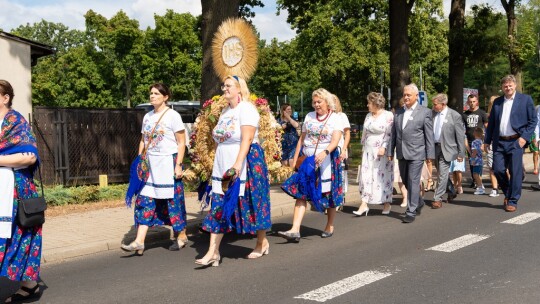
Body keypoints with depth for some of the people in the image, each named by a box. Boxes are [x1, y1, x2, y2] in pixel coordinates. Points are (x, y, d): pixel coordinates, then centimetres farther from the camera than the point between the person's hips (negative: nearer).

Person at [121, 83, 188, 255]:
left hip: (168, 162, -6)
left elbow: (181, 143, -7)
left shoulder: (173, 115, -5)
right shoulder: (147, 117, 13)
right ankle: (139, 241, -6)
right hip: (150, 163, 6)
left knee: (173, 199, 1)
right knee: (145, 200, -2)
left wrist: (178, 165, -14)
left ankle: (182, 235, 19)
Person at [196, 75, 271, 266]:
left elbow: (247, 139, -20)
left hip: (245, 165, -7)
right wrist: (217, 164, 15)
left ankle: (262, 243, 24)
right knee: (219, 206, 0)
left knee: (251, 203, 4)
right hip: (223, 166, 7)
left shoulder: (246, 109, -9)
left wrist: (238, 164, -28)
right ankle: (213, 251, -2)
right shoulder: (225, 110, 15)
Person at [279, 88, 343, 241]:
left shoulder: (335, 118, -2)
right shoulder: (309, 116, 10)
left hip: (326, 159, -3)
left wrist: (325, 152, -34)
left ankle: (330, 227, 26)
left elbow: (335, 141, -15)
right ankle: (295, 230, -15)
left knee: (329, 193, 7)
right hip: (308, 160, 3)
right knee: (301, 192, -8)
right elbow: (302, 139, 13)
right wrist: (295, 159, 8)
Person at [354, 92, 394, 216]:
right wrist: (363, 148, 17)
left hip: (382, 151, -6)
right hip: (368, 151, 6)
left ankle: (387, 203, 14)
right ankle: (364, 204, -1)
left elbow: (390, 134, -12)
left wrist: (384, 147, -20)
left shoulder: (388, 116, -7)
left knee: (383, 177, 1)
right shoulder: (368, 116, 13)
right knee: (366, 177, 0)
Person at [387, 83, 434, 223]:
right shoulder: (398, 112, 11)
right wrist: (390, 151, 8)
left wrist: (430, 155, -6)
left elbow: (429, 136, -3)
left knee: (413, 182, -6)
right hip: (401, 153, 5)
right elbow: (394, 134, 13)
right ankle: (419, 202, 36)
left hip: (416, 153, -5)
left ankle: (411, 212, 0)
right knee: (405, 181, 13)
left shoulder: (425, 112, -2)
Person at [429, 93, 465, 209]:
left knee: (442, 174, -6)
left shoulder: (455, 116, -8)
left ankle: (438, 199, 0)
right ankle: (451, 191, 37)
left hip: (446, 149, -5)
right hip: (434, 148, 5)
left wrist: (461, 153, -6)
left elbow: (460, 136, -5)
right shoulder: (433, 114, 3)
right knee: (441, 174, 16)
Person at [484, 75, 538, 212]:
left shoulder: (525, 99, 2)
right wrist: (487, 141, 11)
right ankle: (508, 193, 24)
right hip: (499, 142, 3)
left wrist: (525, 137, -9)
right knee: (498, 170, 0)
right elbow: (491, 122, 15)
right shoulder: (497, 102, 13)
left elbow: (533, 120, 1)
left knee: (515, 172, -3)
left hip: (516, 141, -3)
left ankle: (513, 201, 7)